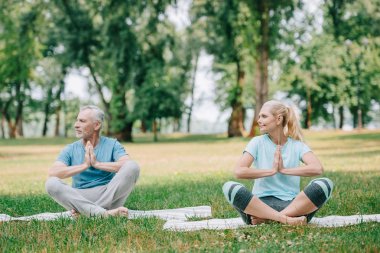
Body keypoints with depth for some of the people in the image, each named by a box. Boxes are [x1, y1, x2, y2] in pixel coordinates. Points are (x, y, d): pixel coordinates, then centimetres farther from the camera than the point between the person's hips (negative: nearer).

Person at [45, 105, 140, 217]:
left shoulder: (112, 145, 7)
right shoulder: (71, 149, 9)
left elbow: (128, 165, -13)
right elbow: (52, 173, -9)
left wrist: (97, 164, -16)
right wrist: (84, 165, -16)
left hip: (109, 195, -1)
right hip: (80, 197, 1)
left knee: (133, 167, -23)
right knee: (51, 183, -25)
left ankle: (84, 210, -27)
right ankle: (103, 213, -37)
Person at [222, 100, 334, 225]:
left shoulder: (297, 145, 6)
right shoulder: (258, 142, 6)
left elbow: (318, 168, -12)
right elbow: (238, 171, -9)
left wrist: (284, 170, -11)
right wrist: (272, 170, -9)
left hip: (291, 204, 1)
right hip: (261, 202, 0)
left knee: (325, 184, -25)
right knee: (229, 187, -28)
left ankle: (266, 218, -27)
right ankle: (285, 219, -34)